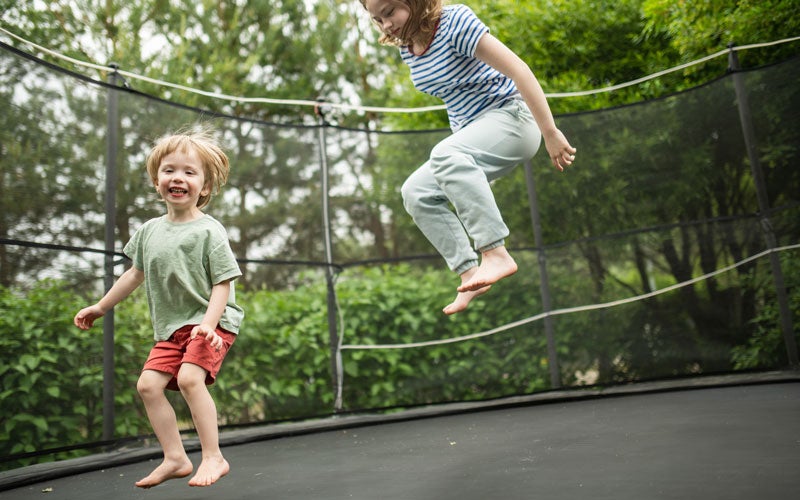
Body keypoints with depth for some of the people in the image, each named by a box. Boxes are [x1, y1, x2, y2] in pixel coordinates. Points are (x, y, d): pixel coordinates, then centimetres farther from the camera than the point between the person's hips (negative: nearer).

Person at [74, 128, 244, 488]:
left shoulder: (209, 231, -11)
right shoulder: (149, 231, 7)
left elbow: (223, 282, -14)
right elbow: (137, 273, 20)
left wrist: (209, 322, -27)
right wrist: (100, 307, 27)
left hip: (211, 322, -6)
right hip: (170, 327, 6)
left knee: (190, 377, -24)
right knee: (148, 384, -5)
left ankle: (214, 457, -13)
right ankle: (175, 458, 5)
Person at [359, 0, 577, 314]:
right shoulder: (406, 48, 6)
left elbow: (518, 69, -23)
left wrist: (550, 132, -26)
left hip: (511, 116, -8)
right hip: (472, 137, 9)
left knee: (445, 155, -36)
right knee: (416, 192, -6)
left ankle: (496, 254, -35)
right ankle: (469, 273, -9)